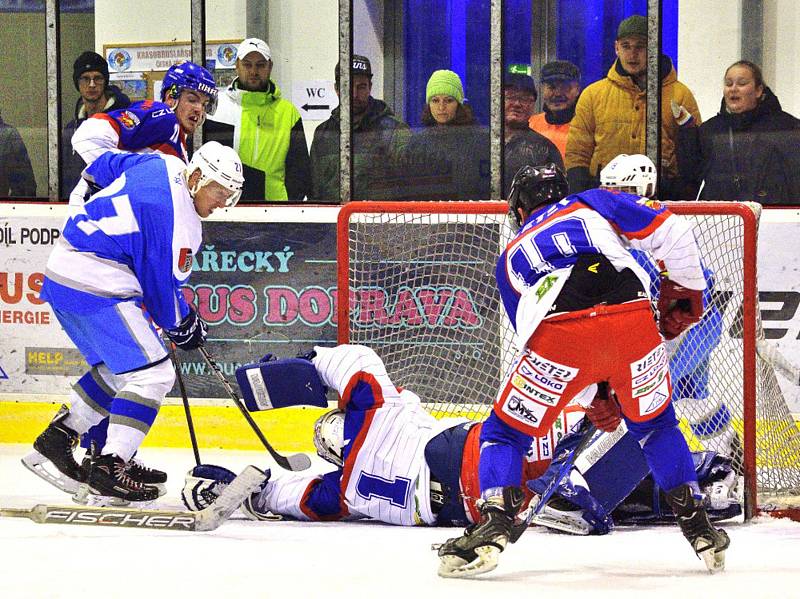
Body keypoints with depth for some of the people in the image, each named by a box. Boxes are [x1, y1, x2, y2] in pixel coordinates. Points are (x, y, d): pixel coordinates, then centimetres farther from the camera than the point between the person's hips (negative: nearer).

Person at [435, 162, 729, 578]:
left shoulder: (511, 257, 33)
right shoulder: (592, 204, 30)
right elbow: (671, 232, 16)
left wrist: (593, 396, 39)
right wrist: (686, 290, 29)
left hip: (560, 335, -1)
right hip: (633, 322, 1)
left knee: (506, 431, 18)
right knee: (654, 424, 28)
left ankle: (494, 525, -2)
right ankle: (698, 527, 25)